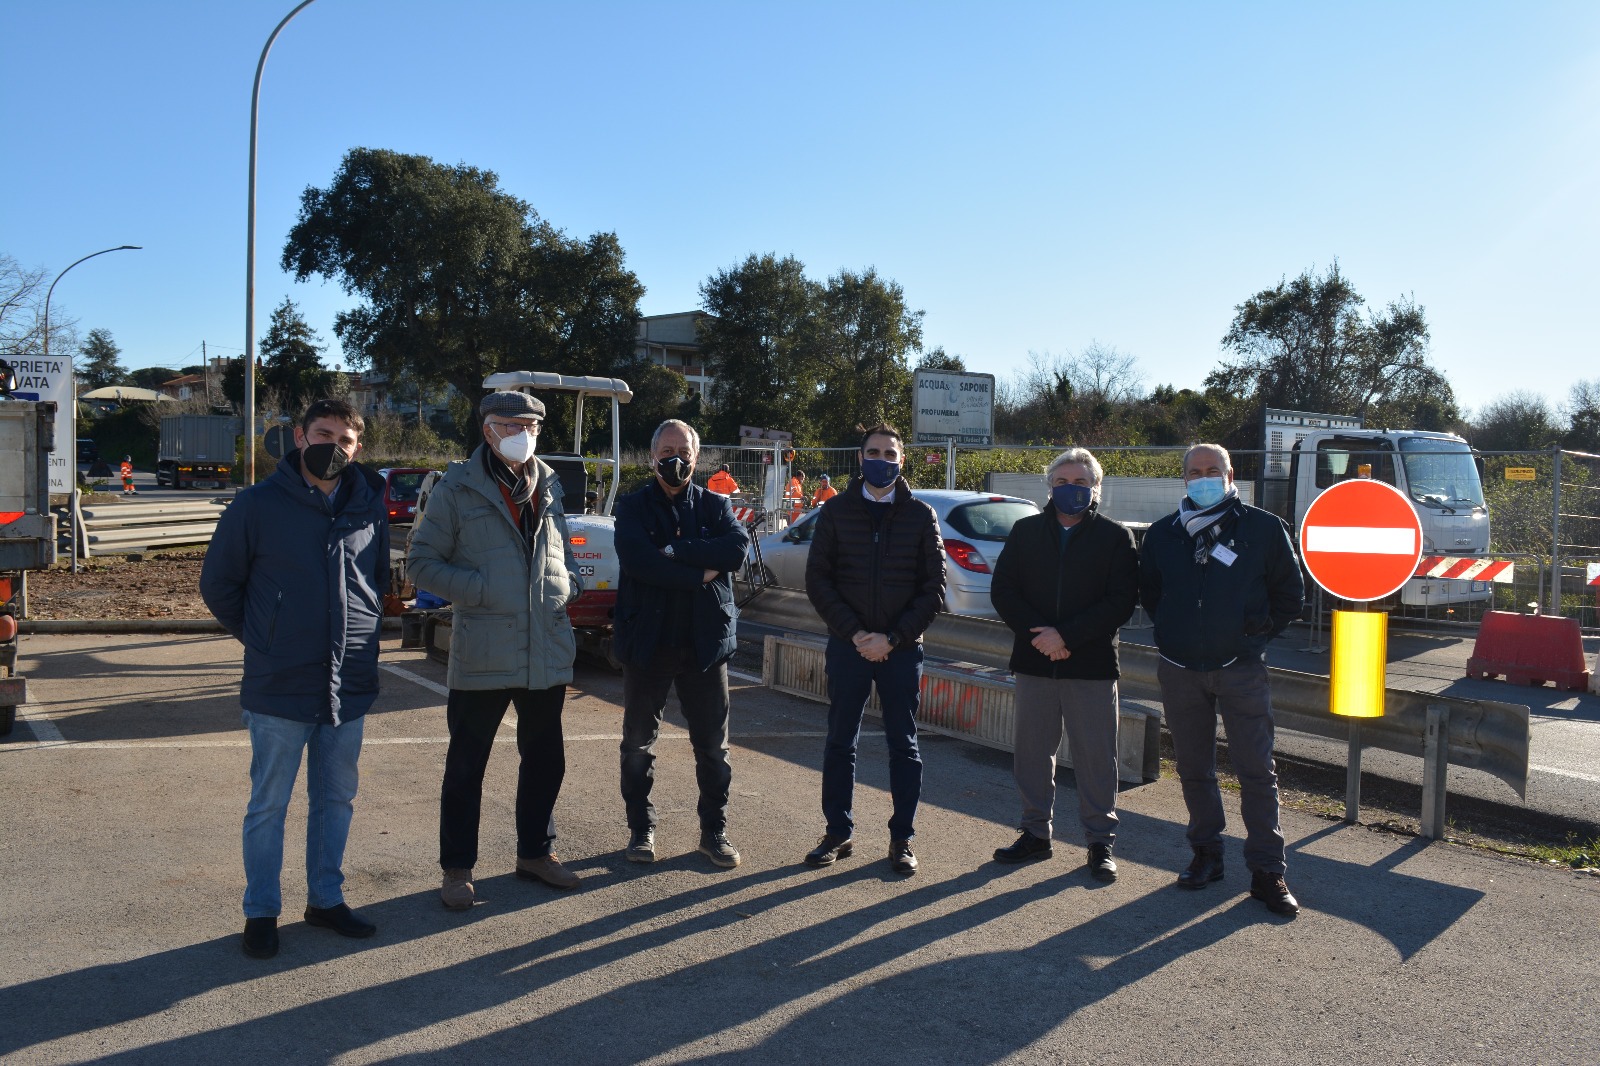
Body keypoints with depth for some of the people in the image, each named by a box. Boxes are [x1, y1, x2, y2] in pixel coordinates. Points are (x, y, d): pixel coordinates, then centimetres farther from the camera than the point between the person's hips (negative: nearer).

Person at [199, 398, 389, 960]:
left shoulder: (369, 506, 5)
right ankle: (261, 913, 22)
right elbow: (218, 585, 2)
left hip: (350, 686, 4)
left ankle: (326, 899, 29)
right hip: (279, 688, -4)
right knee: (269, 804, 7)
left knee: (337, 799, 14)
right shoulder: (258, 504, -7)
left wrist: (360, 638, 12)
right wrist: (260, 640, 3)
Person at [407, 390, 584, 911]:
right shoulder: (458, 489, -4)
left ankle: (535, 851, 32)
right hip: (483, 653, -5)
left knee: (545, 757, 15)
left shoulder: (549, 485, 11)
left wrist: (568, 583, 4)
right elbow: (422, 561, -4)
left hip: (549, 649, 5)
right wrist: (478, 590, -15)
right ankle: (457, 868, 19)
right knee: (467, 764, 5)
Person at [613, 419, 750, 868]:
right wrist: (699, 574, -17)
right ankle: (641, 828, 25)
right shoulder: (633, 507, 2)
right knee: (639, 743, 10)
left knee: (712, 744, 7)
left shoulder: (715, 506, 7)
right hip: (648, 641, -1)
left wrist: (675, 551, -19)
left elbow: (737, 547, -14)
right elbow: (637, 560, -17)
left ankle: (714, 830, 21)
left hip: (705, 641, 1)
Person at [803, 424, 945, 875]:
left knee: (903, 745, 7)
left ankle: (901, 838, 17)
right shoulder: (836, 511, 3)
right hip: (847, 646, 1)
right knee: (840, 742, 7)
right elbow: (817, 580, -1)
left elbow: (933, 589, -1)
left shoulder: (920, 515, 2)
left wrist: (892, 638, -12)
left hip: (902, 649, 0)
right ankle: (839, 832, 20)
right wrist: (855, 633, -11)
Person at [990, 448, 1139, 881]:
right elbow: (1002, 590, 3)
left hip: (1092, 666, -3)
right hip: (1033, 662, 3)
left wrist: (1066, 635, -17)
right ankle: (1036, 833, 24)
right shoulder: (1025, 531, 9)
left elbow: (1120, 602, -8)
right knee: (1031, 752, 10)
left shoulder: (1115, 537, 1)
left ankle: (1100, 841, 15)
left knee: (1095, 757, 3)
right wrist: (1038, 635, -11)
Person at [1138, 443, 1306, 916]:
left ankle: (1267, 871, 5)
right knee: (1193, 769, 10)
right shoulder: (1163, 533, 6)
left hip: (1241, 668, -3)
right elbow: (1148, 590, 20)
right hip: (1179, 669, 3)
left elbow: (1290, 594, 8)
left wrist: (1258, 633, 2)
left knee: (1257, 772, -3)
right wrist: (1175, 631, 11)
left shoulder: (1264, 528, -2)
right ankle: (1206, 854, 24)